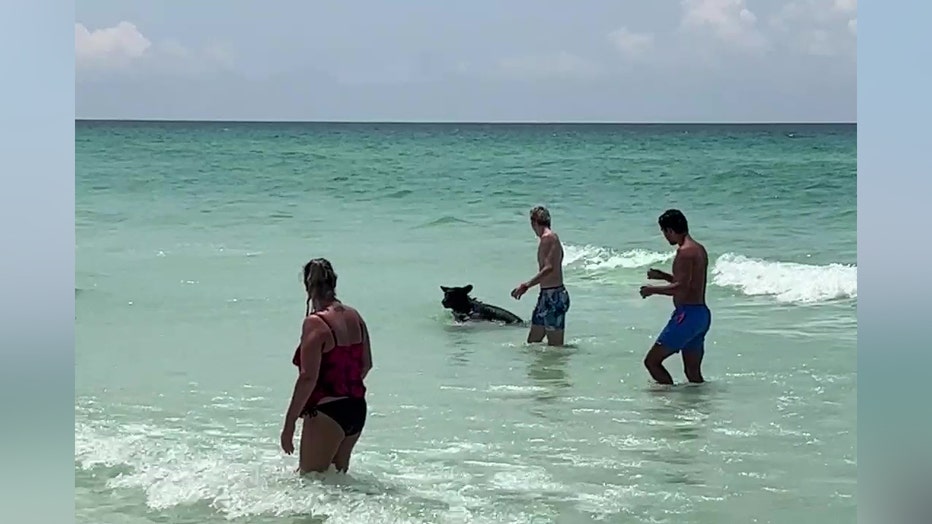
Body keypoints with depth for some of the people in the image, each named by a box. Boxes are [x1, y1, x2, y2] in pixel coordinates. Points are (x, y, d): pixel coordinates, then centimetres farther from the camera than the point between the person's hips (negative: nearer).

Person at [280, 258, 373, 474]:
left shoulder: (315, 323, -17)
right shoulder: (355, 317, 6)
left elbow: (308, 378, -20)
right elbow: (366, 364, 15)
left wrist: (289, 423, -16)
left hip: (327, 412, -8)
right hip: (357, 409, 8)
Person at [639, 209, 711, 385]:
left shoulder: (685, 251, -16)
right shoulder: (699, 249, 15)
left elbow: (682, 287, -24)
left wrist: (653, 289, -11)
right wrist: (663, 276, 25)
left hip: (687, 315, -10)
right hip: (702, 314, 10)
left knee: (652, 361, -4)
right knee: (693, 373, 13)